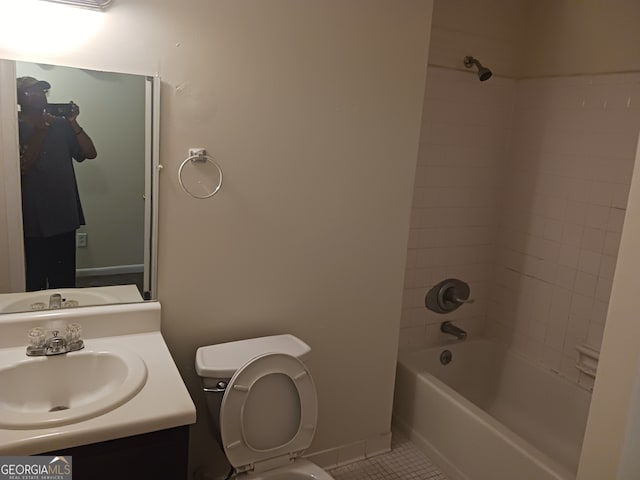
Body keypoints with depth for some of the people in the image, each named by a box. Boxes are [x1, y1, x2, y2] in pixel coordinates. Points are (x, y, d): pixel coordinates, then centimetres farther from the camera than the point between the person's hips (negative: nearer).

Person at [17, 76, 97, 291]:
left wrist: (73, 123, -10)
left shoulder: (60, 125, 6)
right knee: (34, 283, 4)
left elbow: (90, 153, 0)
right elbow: (23, 167, -15)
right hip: (33, 220, -3)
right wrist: (40, 132, -17)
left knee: (64, 281, 10)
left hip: (64, 216, 3)